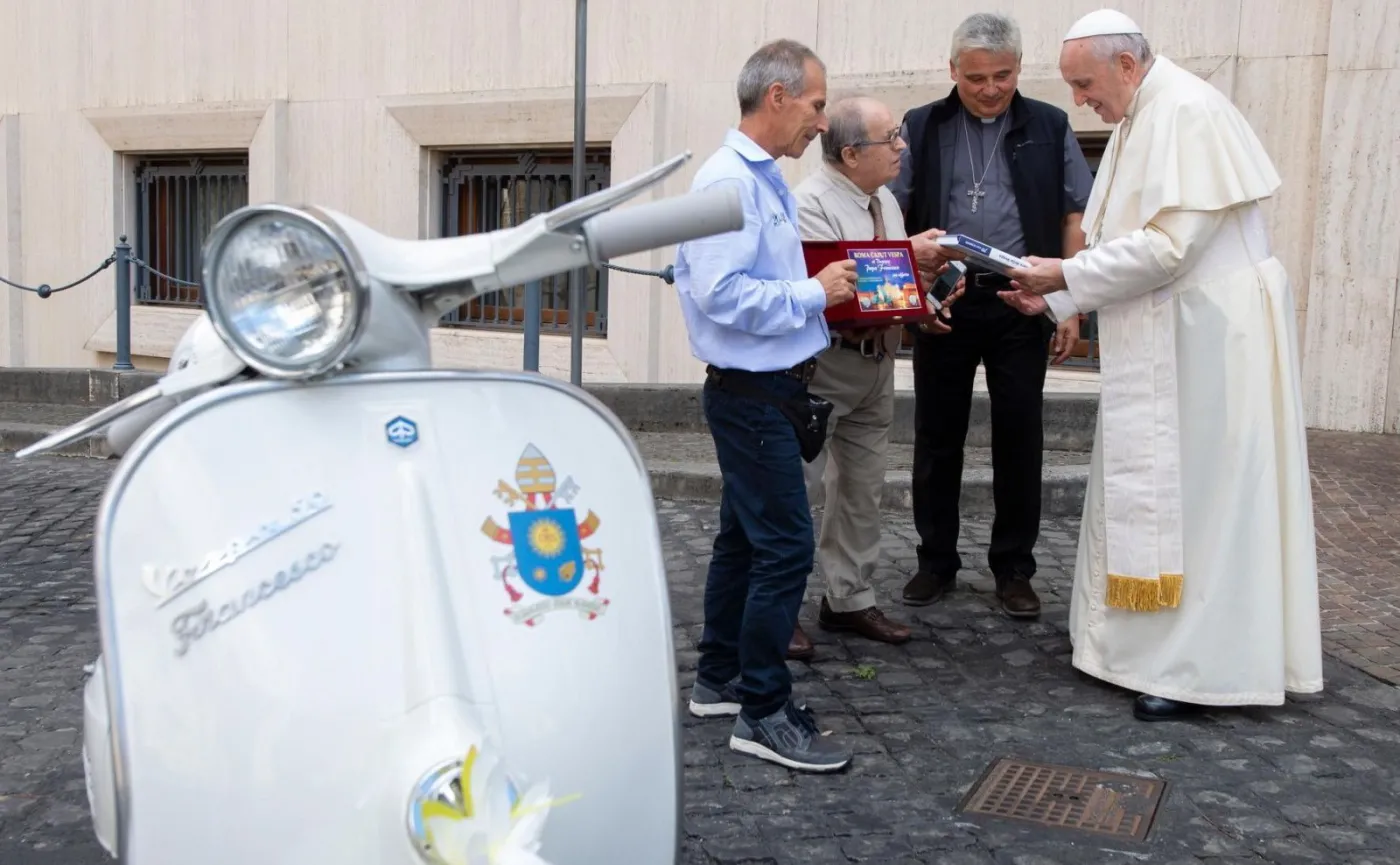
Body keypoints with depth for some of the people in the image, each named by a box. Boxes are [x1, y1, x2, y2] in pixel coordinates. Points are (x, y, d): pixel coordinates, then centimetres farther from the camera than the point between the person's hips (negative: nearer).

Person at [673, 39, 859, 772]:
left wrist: (823, 290, 6)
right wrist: (815, 293, -17)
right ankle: (763, 712, 3)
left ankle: (719, 679, 29)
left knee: (744, 537, 16)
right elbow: (721, 294, -25)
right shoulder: (729, 180, -17)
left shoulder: (765, 180, 13)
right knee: (785, 546, -7)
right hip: (751, 393, -10)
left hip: (769, 389, 10)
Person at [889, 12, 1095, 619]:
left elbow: (1075, 220, 7)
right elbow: (893, 215, 5)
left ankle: (1013, 569, 17)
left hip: (1021, 303, 0)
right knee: (937, 437, 6)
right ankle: (936, 562, 20)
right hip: (943, 301, 1)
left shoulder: (1049, 128, 7)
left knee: (1019, 438, 4)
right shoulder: (921, 128, 7)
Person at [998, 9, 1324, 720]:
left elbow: (1169, 244, -22)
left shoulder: (1186, 111, -15)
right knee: (1147, 488, 12)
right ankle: (1140, 633, 23)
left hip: (1208, 336, -9)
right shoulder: (1138, 121, 14)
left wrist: (1064, 275, -14)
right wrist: (1054, 298, 7)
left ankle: (1202, 666, 4)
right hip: (1164, 339, 9)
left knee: (1197, 493, -5)